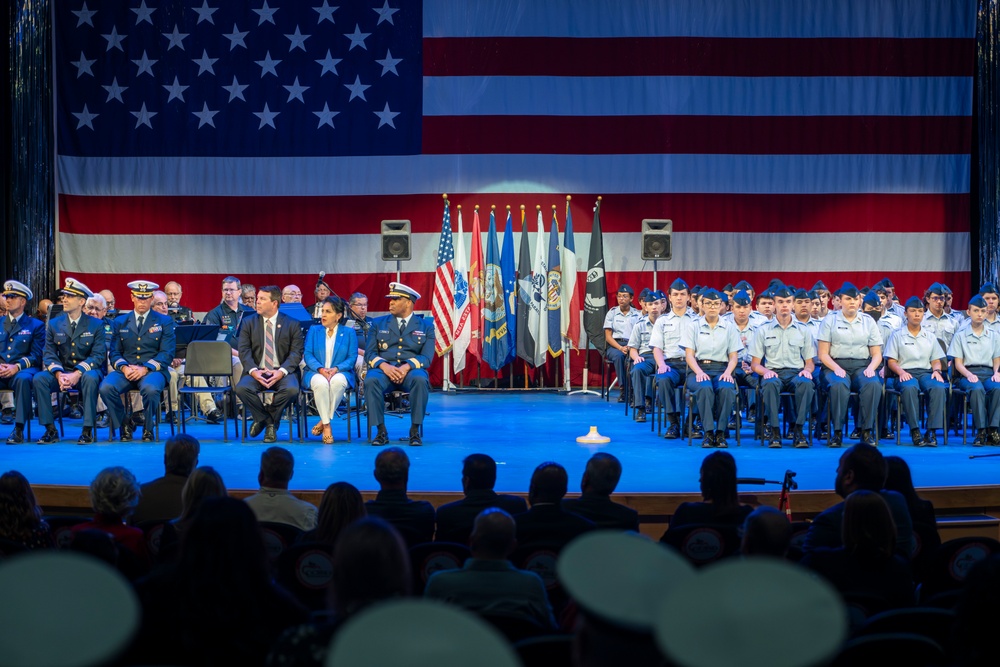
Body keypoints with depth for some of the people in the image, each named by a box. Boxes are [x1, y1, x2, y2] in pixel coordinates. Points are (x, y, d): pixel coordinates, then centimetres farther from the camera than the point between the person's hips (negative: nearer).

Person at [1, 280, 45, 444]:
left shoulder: (36, 325, 11)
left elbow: (36, 355, 1)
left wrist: (17, 366, -17)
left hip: (22, 370, -2)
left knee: (23, 379, -39)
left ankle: (19, 429, -36)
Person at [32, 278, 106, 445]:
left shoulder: (96, 325, -1)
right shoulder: (54, 325, 8)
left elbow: (98, 355, -9)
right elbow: (49, 354, 2)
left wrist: (77, 373, -24)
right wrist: (59, 374, -19)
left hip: (86, 372, -3)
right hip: (62, 372, 3)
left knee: (90, 378, -38)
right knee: (39, 379, -26)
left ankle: (87, 430, -31)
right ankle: (50, 430, -21)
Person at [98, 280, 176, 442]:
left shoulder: (164, 322, 9)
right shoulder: (120, 322, 17)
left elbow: (167, 353, -1)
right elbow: (115, 352, 11)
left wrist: (145, 368, -16)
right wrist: (124, 367, -12)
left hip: (152, 371, -2)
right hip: (126, 371, 2)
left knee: (150, 389, -37)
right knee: (106, 388, -29)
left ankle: (148, 428, -8)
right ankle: (124, 424, -3)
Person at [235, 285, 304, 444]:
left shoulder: (291, 324, 5)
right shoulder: (249, 322, 10)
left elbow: (296, 352, -2)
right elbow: (244, 350, 0)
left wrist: (281, 371, -19)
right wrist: (253, 371, -18)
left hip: (282, 372, -1)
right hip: (257, 371, 1)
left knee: (291, 389, -34)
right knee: (242, 388, -30)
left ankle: (265, 418, -4)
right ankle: (269, 422, -5)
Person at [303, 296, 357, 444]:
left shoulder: (349, 332, 12)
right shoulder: (313, 331, 16)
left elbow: (352, 358, 2)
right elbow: (308, 355, 4)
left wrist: (336, 369, -18)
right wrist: (321, 369, -16)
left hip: (340, 373, -1)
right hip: (316, 373, 1)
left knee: (337, 381, -38)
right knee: (321, 382, -37)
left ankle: (323, 421, -26)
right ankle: (326, 425, -32)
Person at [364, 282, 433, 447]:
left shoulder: (425, 327, 12)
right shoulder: (378, 324, 16)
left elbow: (426, 357, 0)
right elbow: (370, 353, 6)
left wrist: (407, 366, -21)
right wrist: (384, 366, -16)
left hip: (411, 370, -1)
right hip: (383, 369, 1)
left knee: (420, 380, -37)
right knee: (371, 381, -35)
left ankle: (415, 430, -25)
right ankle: (381, 431, -24)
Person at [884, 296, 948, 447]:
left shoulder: (930, 337, 22)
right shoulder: (897, 335, 12)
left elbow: (936, 360, 19)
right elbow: (891, 361, 4)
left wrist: (936, 370, -5)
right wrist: (901, 372, -16)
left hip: (926, 372, 3)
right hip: (905, 374, -3)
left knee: (939, 387, -33)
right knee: (910, 388, -40)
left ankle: (932, 431, -35)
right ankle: (915, 430, -38)